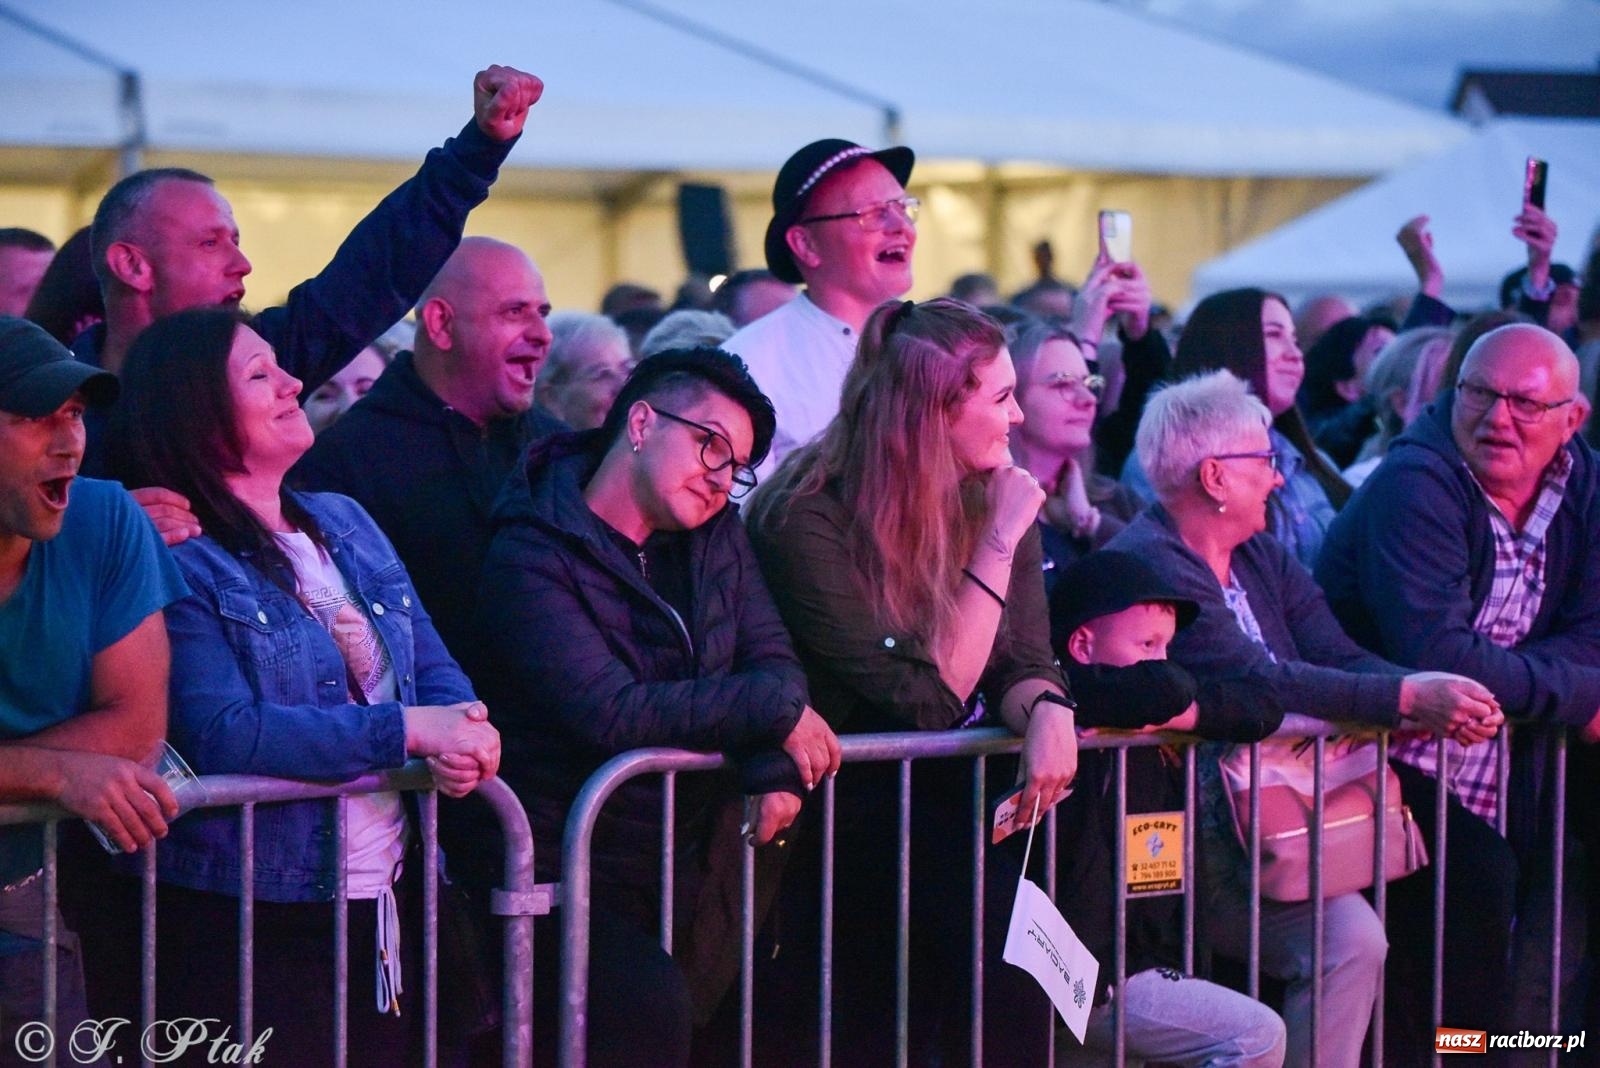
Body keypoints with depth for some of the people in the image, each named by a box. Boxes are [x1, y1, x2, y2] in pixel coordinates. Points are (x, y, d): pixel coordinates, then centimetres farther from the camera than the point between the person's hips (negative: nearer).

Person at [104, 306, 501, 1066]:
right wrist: (409, 730, -22)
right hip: (250, 918, -7)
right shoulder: (175, 559, -12)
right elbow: (222, 734, -23)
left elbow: (434, 669, 9)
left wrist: (460, 737, -15)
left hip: (388, 898, 7)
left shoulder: (343, 522, 11)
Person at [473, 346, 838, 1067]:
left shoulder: (715, 536, 13)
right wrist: (776, 711, -15)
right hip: (573, 873, -7)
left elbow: (772, 660, 6)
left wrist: (774, 770, -15)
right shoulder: (532, 559, -11)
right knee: (651, 1005, -30)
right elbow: (611, 711, -22)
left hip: (688, 865, 7)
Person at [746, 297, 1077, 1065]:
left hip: (948, 792, 6)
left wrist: (1048, 711, -24)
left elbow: (1022, 663, 0)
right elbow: (929, 700, -18)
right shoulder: (808, 519, -15)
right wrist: (1000, 542, -20)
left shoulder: (989, 498, 4)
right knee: (994, 908, -24)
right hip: (851, 810, -6)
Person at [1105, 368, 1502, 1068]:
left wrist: (1437, 706, -13)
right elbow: (1260, 684, -22)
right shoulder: (1149, 563, -13)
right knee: (1349, 937, -25)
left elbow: (1340, 660, 6)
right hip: (1199, 832, -9)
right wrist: (1407, 699, -25)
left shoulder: (1262, 557, 17)